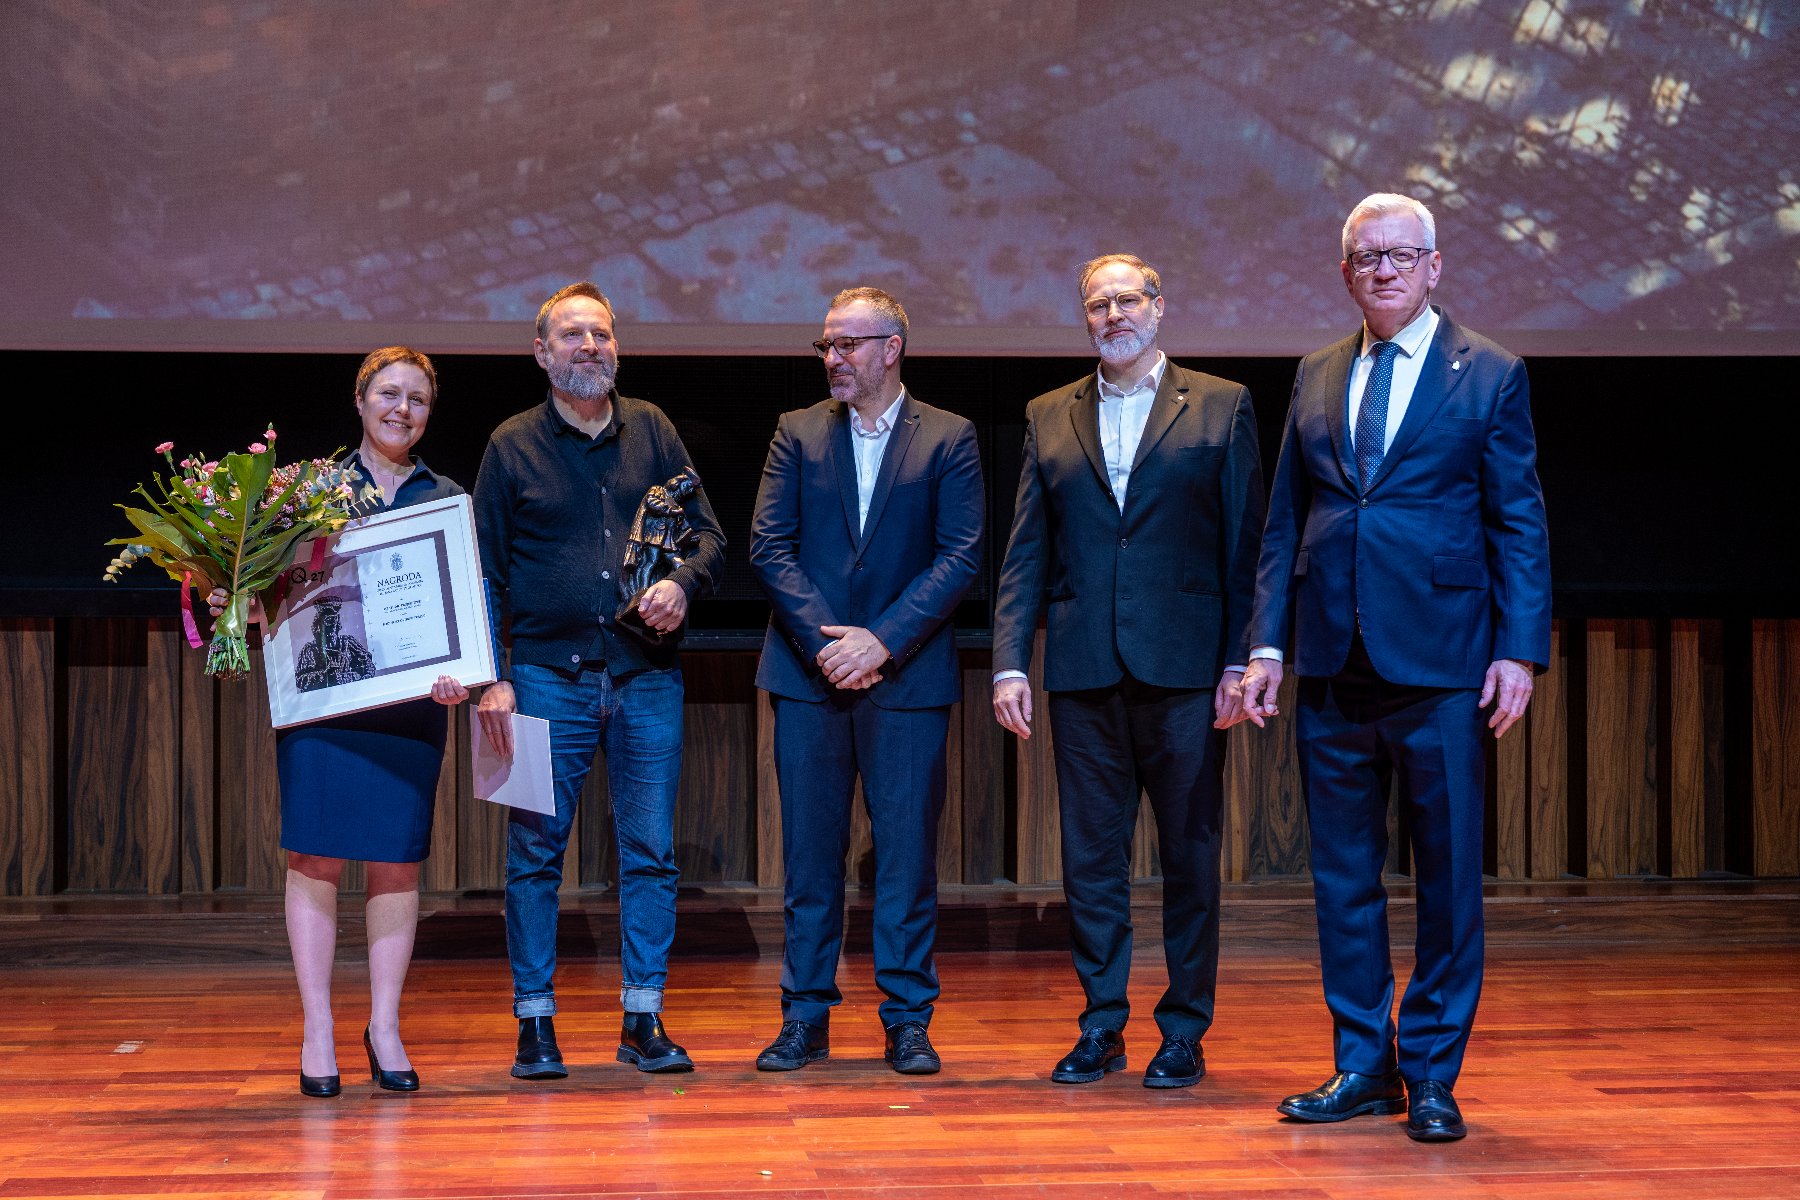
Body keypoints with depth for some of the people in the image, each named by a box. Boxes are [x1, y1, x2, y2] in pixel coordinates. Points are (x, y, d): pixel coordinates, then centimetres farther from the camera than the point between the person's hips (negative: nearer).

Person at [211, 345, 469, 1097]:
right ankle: (317, 1029, 6)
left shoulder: (447, 499, 11)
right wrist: (244, 606, -10)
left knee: (396, 861, 2)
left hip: (412, 699, 1)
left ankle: (384, 1027, 13)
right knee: (315, 855, -3)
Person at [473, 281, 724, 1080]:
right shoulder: (512, 446, 4)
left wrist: (683, 583, -10)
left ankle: (643, 1022, 12)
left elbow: (708, 533, 12)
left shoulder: (653, 431, 10)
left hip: (647, 675, 2)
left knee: (650, 850, 4)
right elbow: (483, 572, 3)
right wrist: (490, 678, -6)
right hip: (548, 675, -2)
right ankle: (535, 1023, 10)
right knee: (535, 850, 1)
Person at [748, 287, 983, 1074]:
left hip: (907, 676, -2)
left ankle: (907, 1022, 11)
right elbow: (768, 546, 2)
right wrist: (826, 640, -10)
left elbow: (960, 557, -4)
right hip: (809, 675, 2)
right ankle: (805, 1018, 14)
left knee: (908, 851, 1)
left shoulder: (948, 439, 4)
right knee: (809, 852, 5)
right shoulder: (798, 433, 9)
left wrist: (882, 640, -13)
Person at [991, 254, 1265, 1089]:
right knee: (1090, 854, 6)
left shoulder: (1220, 408, 5)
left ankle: (1185, 1032, 13)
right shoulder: (1049, 418, 12)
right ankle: (1101, 1027, 17)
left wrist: (1240, 659, -6)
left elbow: (1245, 545, 1)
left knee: (1189, 852, 4)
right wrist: (1009, 661, 0)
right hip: (1083, 668, 2)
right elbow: (1026, 553, 9)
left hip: (1182, 667, -2)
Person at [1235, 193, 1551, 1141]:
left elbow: (1520, 526, 0)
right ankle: (1363, 1064, 20)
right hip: (1334, 669, 4)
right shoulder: (1316, 378, 13)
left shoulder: (1490, 376, 3)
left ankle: (1432, 1078, 13)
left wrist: (1519, 651, -8)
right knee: (1342, 874, 8)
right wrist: (1268, 642, 5)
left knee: (1448, 875, 2)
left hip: (1440, 667, -3)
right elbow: (1284, 523, 13)